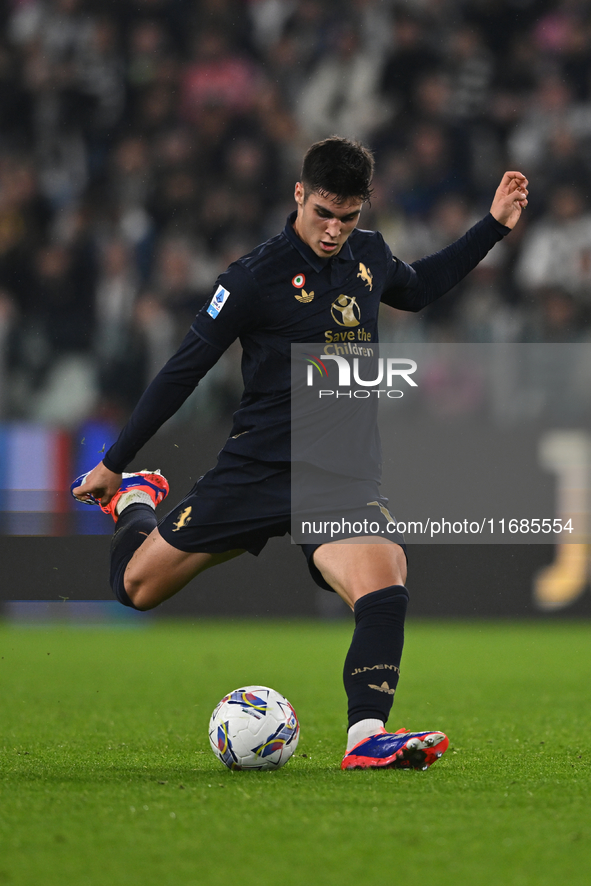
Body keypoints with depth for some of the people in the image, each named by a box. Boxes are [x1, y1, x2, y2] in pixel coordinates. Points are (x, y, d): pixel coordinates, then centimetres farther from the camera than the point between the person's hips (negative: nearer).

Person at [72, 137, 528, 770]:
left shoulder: (368, 254, 7)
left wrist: (494, 226, 28)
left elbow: (415, 288, 33)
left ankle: (366, 735, -30)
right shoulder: (256, 277, -10)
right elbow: (184, 370, -5)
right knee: (135, 587, 6)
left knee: (383, 585, -28)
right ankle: (135, 500, 39)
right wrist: (113, 463, 0)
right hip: (256, 472, -3)